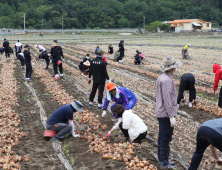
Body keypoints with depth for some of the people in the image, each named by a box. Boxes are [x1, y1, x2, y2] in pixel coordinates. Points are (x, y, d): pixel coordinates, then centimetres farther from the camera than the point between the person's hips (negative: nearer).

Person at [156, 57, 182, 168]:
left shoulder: (161, 77, 10)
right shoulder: (167, 80, -22)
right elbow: (167, 99, -24)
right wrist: (171, 116, -22)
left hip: (160, 112, 10)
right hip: (166, 114, -10)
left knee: (162, 136, 17)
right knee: (166, 138, -1)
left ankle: (161, 159, 28)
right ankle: (164, 162, 7)